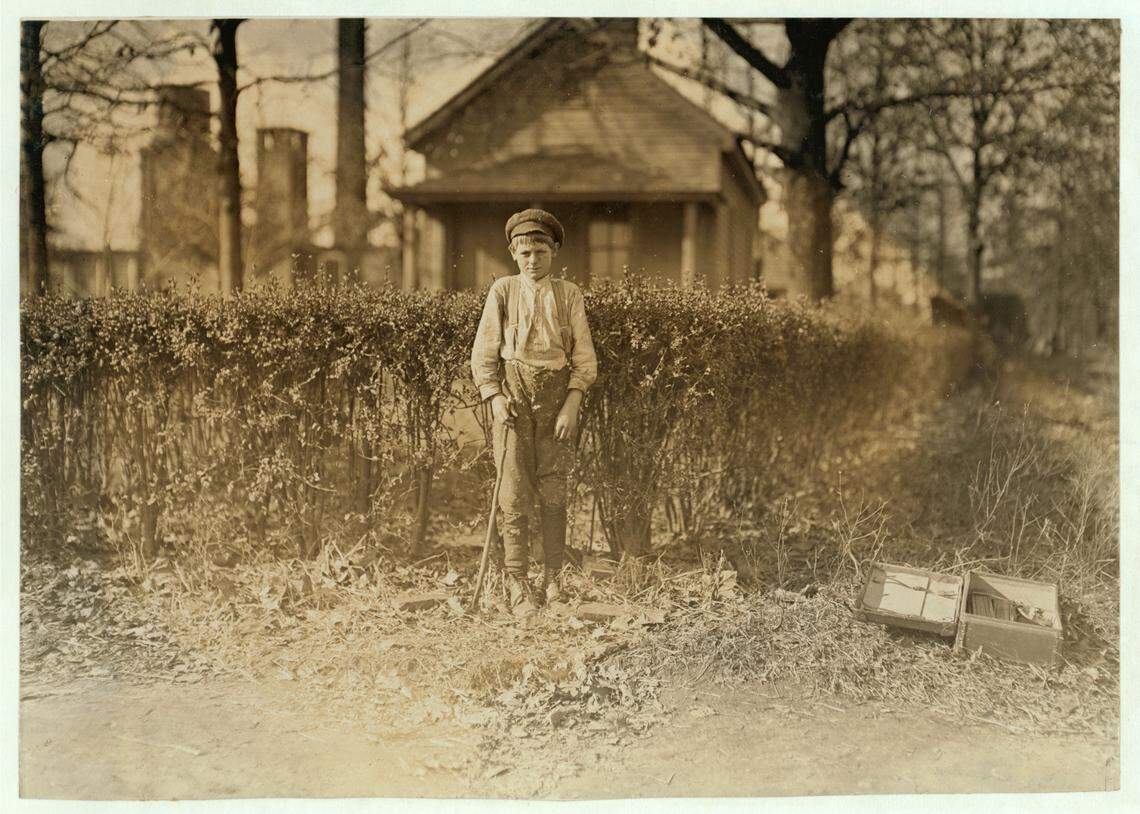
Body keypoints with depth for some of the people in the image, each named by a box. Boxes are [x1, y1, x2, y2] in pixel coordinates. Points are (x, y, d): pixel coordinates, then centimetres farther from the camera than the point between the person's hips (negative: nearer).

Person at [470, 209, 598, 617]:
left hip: (557, 394, 1)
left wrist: (571, 406, -8)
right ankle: (518, 586, -1)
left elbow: (585, 358, 3)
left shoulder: (569, 294, 6)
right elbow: (483, 353, 4)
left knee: (553, 488, 4)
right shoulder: (502, 291, 5)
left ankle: (553, 580, 14)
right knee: (513, 490, -5)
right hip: (513, 393, -1)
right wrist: (495, 398, -9)